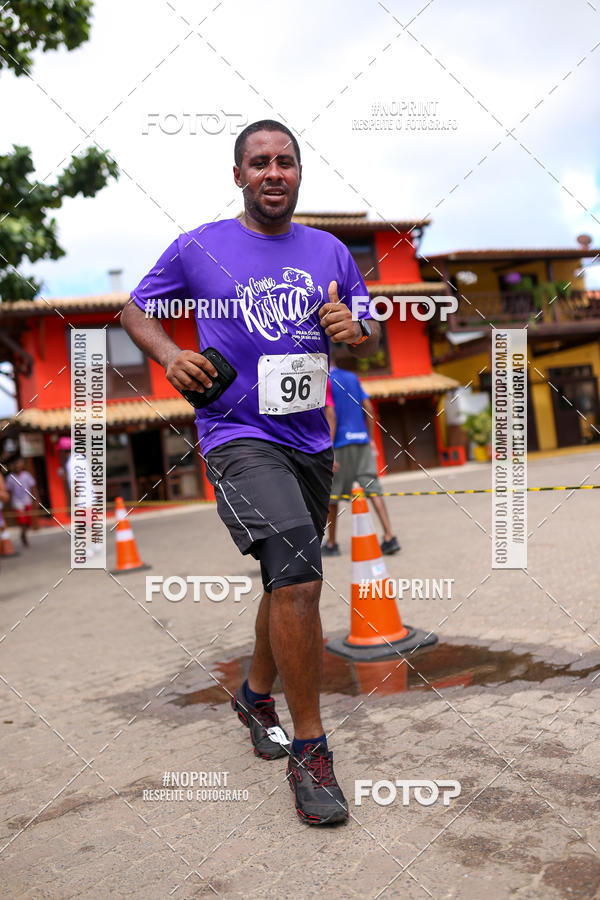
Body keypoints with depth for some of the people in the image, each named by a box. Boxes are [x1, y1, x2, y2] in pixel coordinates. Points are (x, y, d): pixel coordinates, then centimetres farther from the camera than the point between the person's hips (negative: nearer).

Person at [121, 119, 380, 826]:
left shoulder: (330, 253, 10)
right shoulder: (197, 248, 1)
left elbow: (371, 337, 17)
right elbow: (135, 310, 12)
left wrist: (353, 332, -7)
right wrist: (171, 356, -8)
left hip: (310, 440, 6)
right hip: (238, 435, -5)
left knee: (289, 580, 16)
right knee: (298, 573, -23)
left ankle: (256, 695, 41)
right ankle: (309, 749, -8)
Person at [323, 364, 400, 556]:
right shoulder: (352, 377, 15)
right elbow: (368, 408, 12)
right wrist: (371, 439, 15)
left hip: (340, 445, -6)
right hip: (361, 440, 6)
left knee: (330, 495, 7)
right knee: (373, 489, 2)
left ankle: (331, 544, 15)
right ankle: (389, 537, -8)